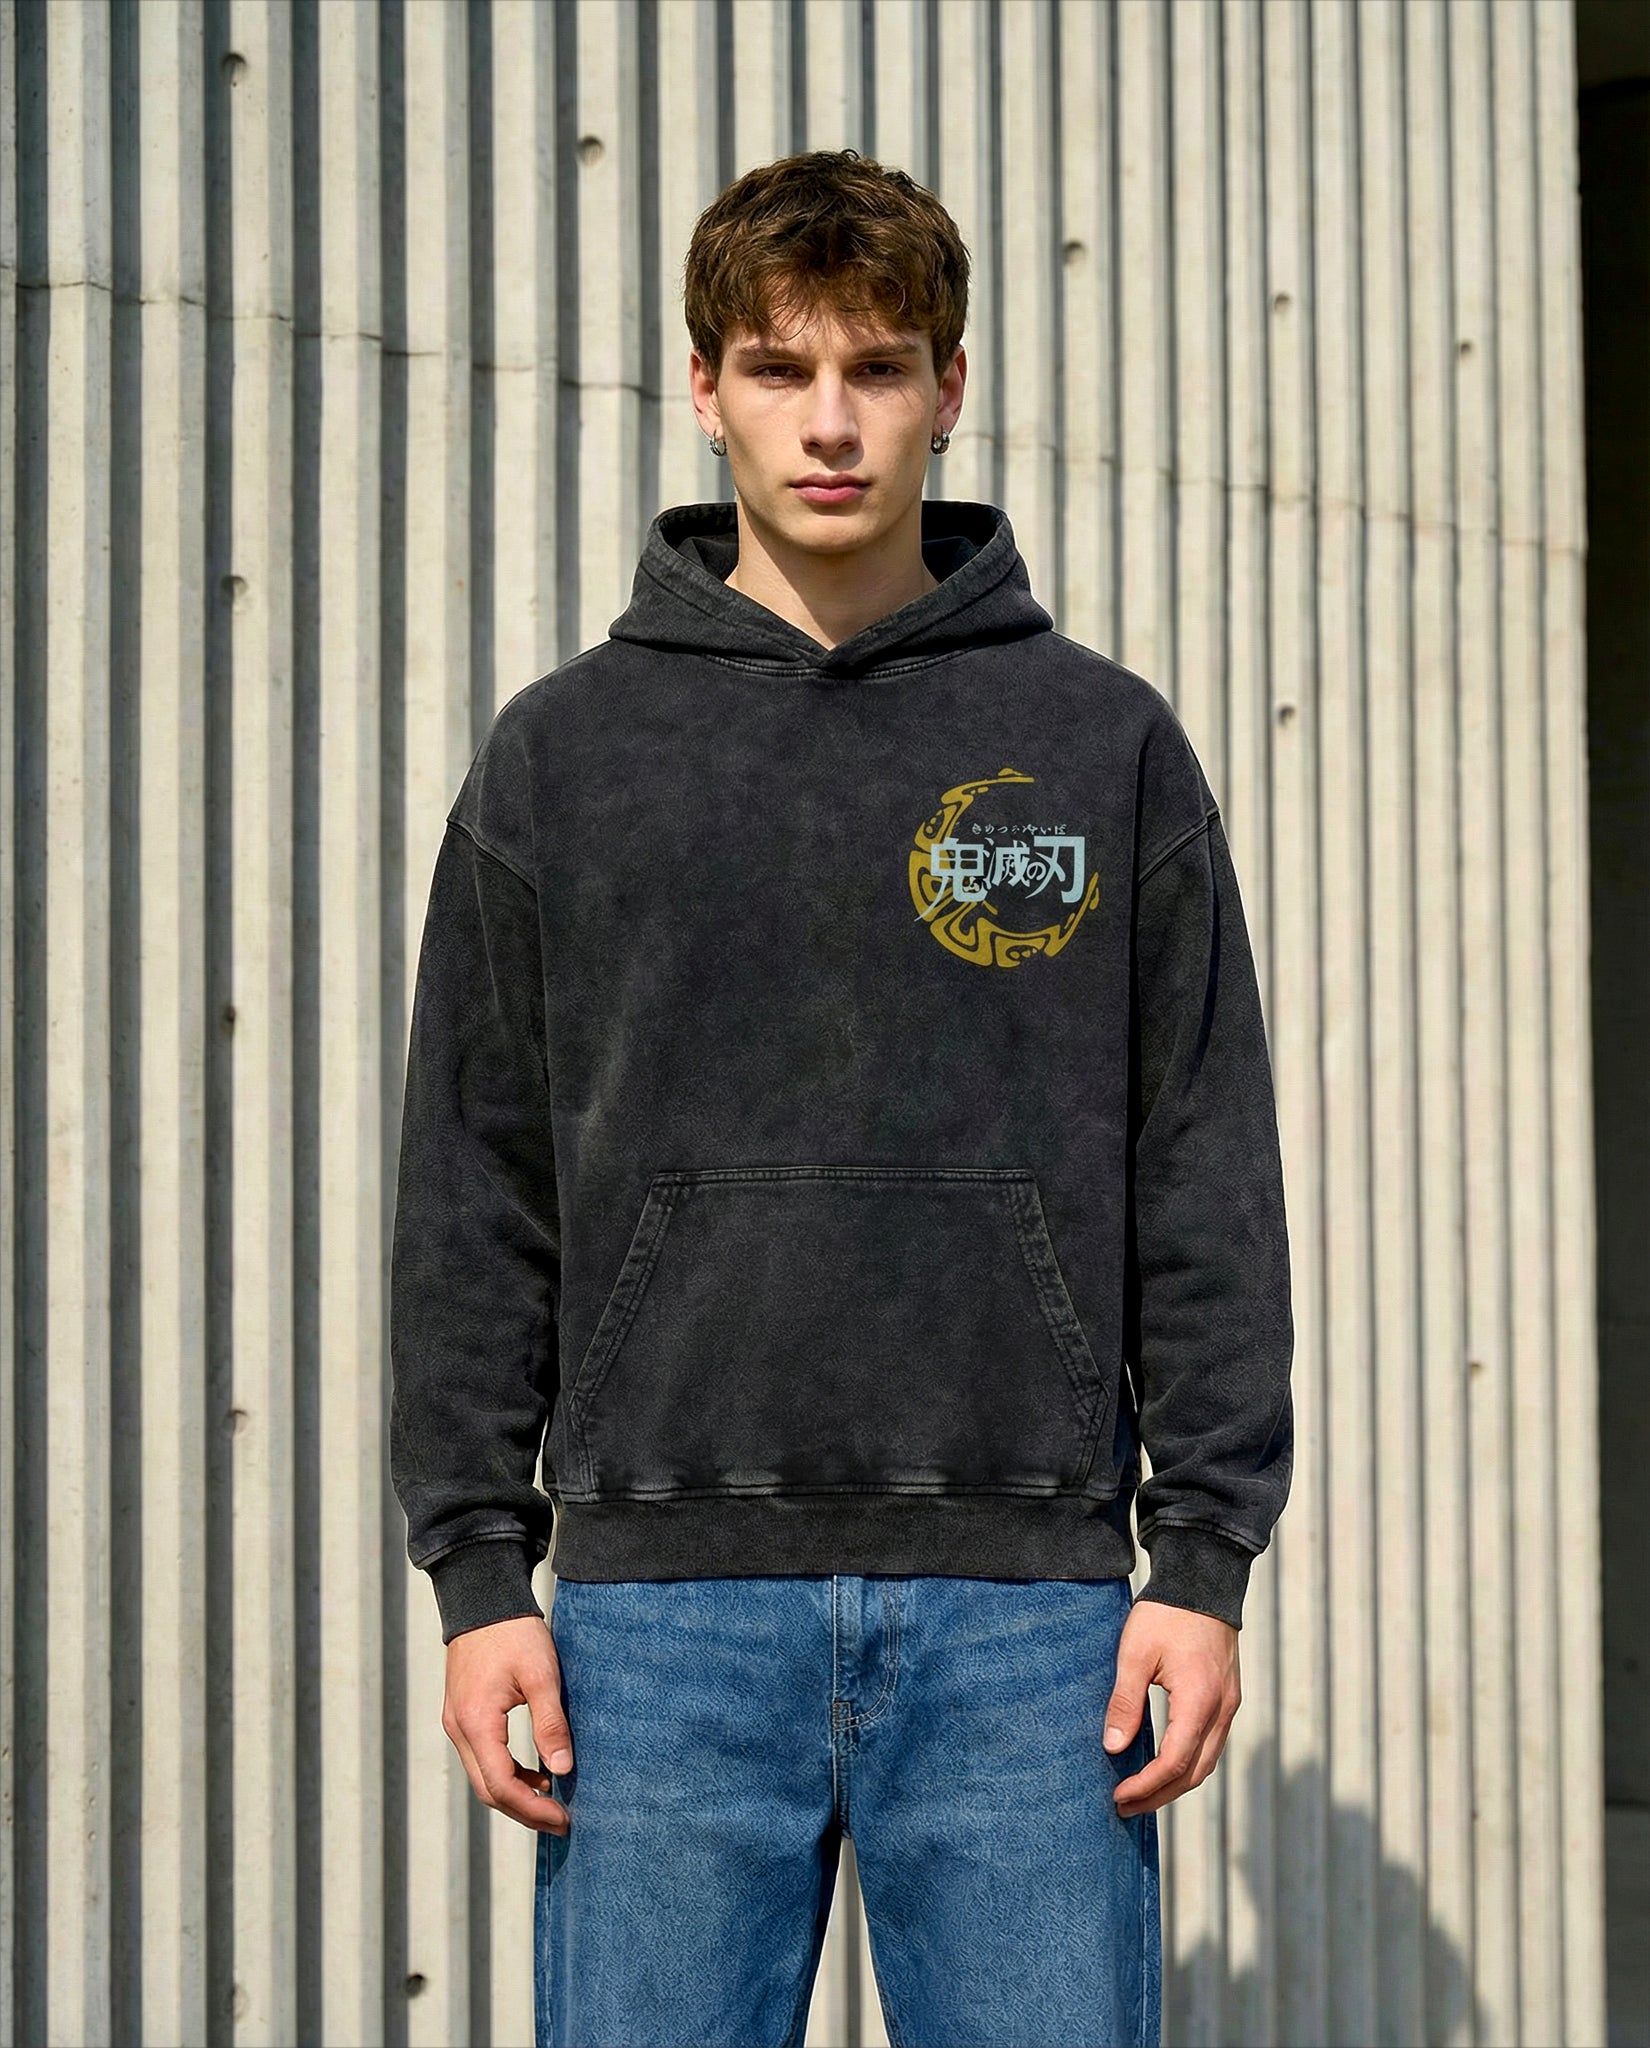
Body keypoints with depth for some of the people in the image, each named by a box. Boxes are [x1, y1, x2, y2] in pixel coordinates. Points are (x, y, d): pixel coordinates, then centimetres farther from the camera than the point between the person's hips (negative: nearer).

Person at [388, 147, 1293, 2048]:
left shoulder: (1104, 743, 7)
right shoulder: (564, 754, 8)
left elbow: (1206, 1175, 6)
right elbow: (474, 1192, 8)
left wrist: (1208, 1556, -1)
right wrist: (478, 1570, 1)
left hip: (1026, 1605, 0)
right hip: (663, 1603, 0)